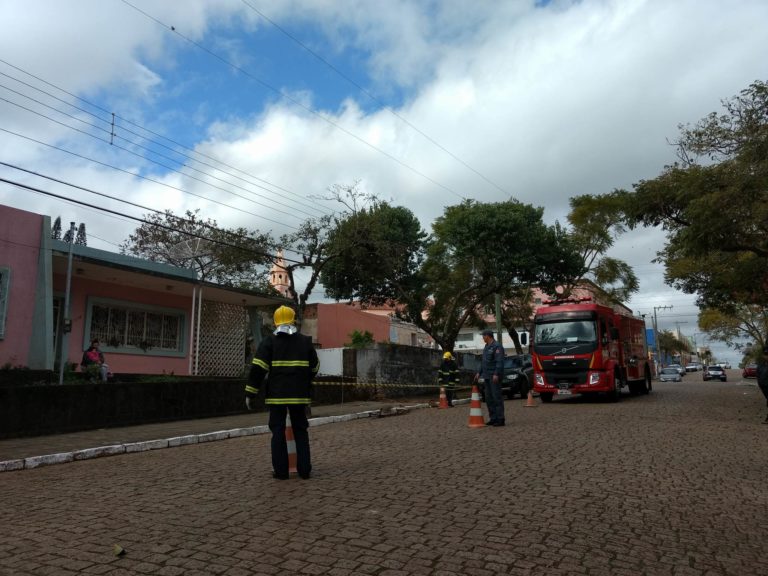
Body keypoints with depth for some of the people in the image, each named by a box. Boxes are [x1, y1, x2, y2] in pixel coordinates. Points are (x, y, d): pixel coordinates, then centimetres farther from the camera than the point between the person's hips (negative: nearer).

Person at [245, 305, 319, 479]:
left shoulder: (269, 341, 0)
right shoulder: (305, 341, 8)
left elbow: (258, 368, -8)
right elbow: (314, 367, 15)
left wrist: (250, 393, -4)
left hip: (276, 394, -2)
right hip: (299, 395, 2)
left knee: (278, 431, 5)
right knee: (301, 430, 11)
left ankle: (280, 471, 6)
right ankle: (304, 469, 11)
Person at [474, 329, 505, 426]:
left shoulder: (497, 346, -11)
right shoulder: (486, 347, 18)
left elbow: (500, 362, -18)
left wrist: (496, 374, -25)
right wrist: (479, 373, 21)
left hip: (494, 377, -9)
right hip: (487, 376, 9)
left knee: (497, 397, -7)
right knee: (489, 398, 10)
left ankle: (500, 419, -3)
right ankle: (493, 418, 16)